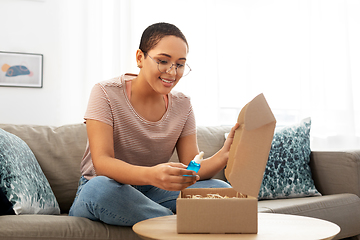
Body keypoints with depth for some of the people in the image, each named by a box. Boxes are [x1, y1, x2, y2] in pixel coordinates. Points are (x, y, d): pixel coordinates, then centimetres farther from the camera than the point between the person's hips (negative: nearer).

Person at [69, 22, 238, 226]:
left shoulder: (183, 106, 0)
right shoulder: (106, 94, -13)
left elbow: (192, 170, -5)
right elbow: (101, 162, -25)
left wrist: (225, 155, -28)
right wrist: (151, 175, -44)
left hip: (151, 194, 3)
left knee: (221, 189, -16)